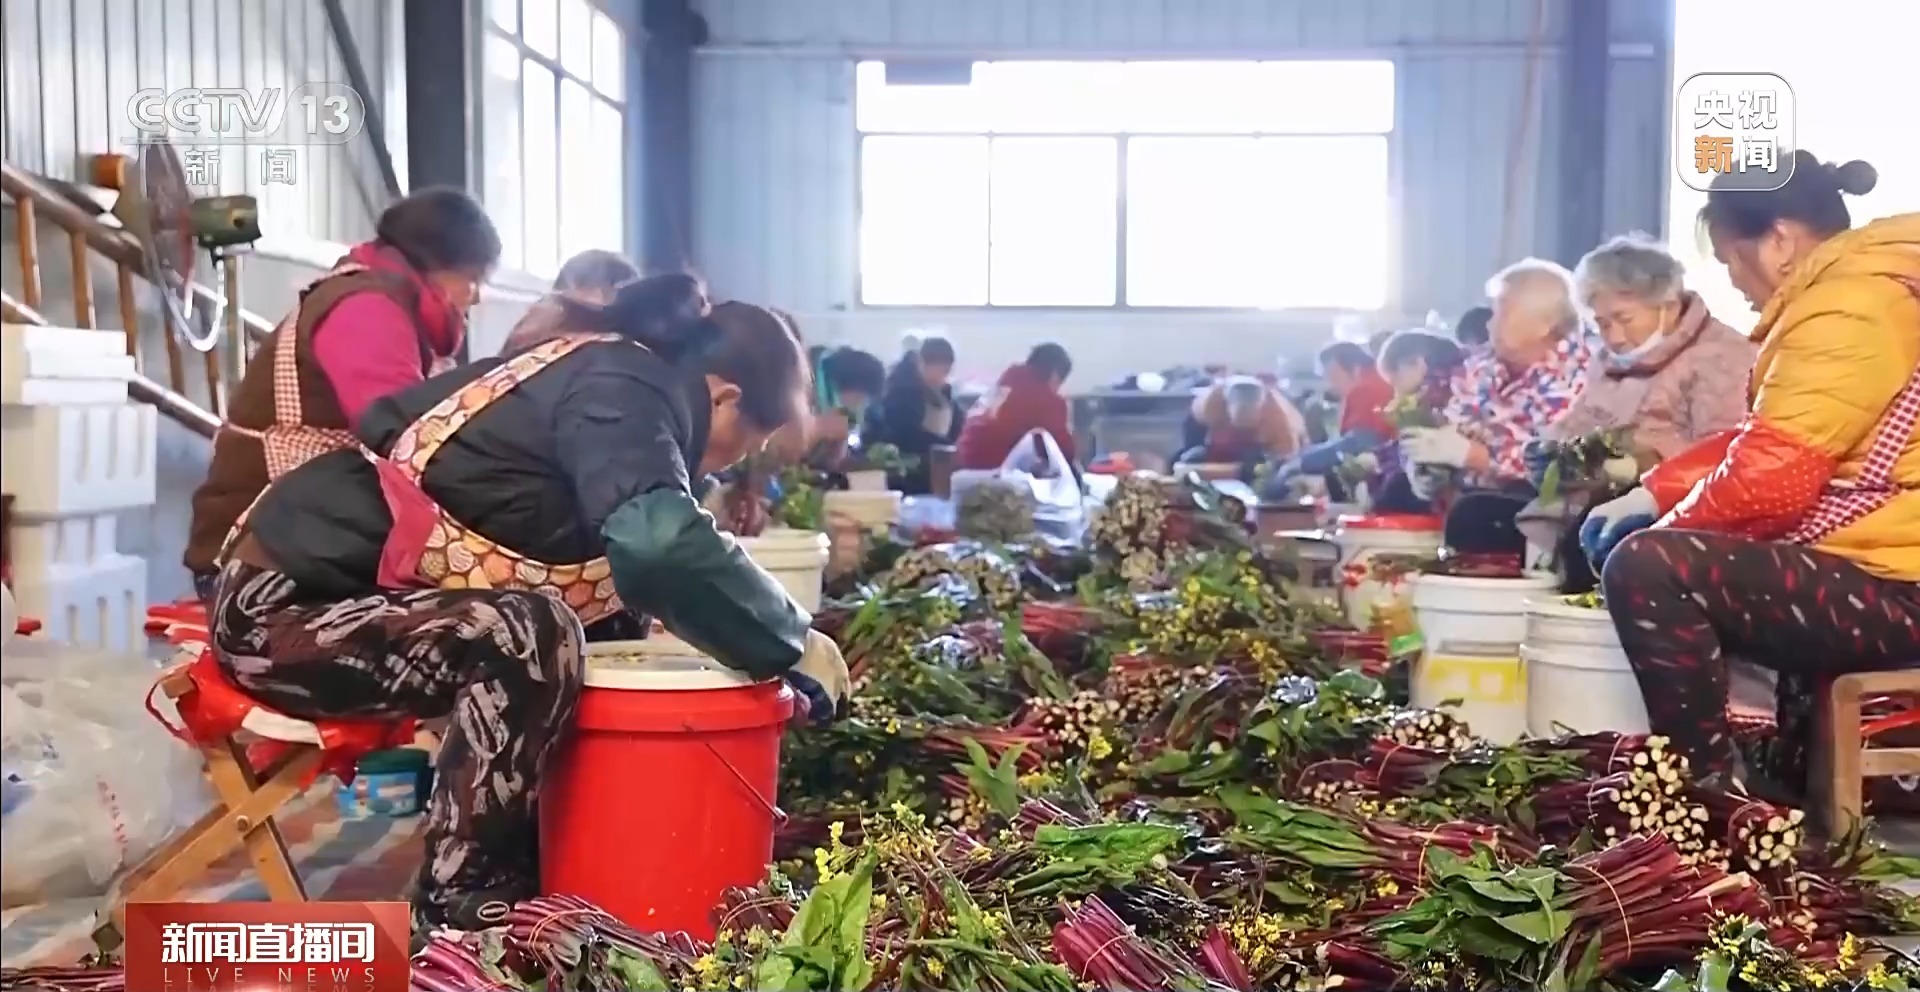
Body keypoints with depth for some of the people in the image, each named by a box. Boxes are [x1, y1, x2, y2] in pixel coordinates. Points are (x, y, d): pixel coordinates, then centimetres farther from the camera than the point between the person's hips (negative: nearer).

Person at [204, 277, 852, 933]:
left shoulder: (607, 375, 11)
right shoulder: (622, 389, -17)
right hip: (281, 608, -10)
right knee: (524, 634, -27)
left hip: (327, 593, 10)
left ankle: (517, 876, 17)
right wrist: (795, 645, -24)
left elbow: (627, 552, 24)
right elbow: (661, 544, -37)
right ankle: (458, 916, -15)